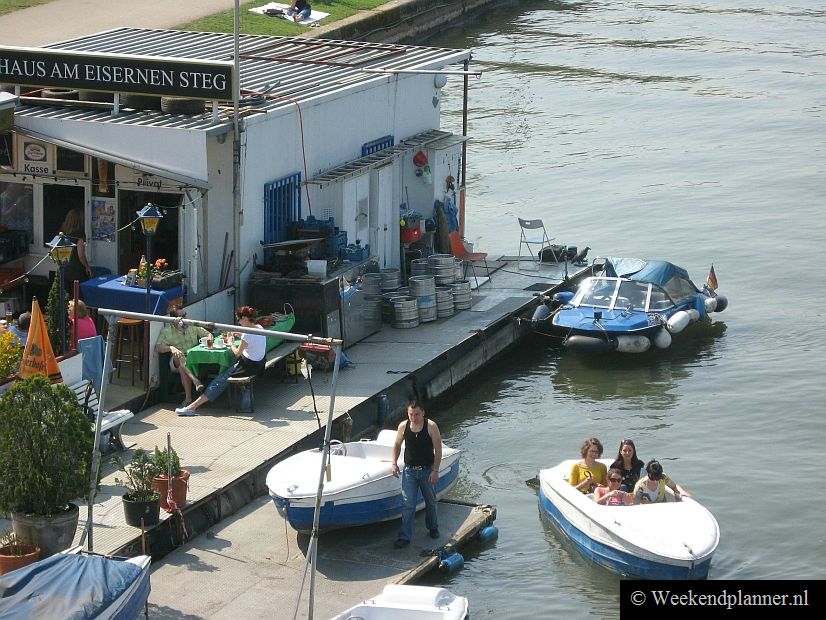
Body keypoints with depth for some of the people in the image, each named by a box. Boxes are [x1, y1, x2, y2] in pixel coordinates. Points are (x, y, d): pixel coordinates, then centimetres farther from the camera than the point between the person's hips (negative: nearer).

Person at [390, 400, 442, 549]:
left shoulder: (431, 426, -12)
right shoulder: (403, 426, -4)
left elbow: (438, 449, -9)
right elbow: (397, 445, 12)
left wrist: (435, 471, -14)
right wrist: (394, 463, 0)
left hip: (427, 470, -1)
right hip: (409, 470, 1)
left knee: (431, 502, 16)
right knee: (407, 505, -5)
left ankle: (433, 528, 38)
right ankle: (404, 537, -4)